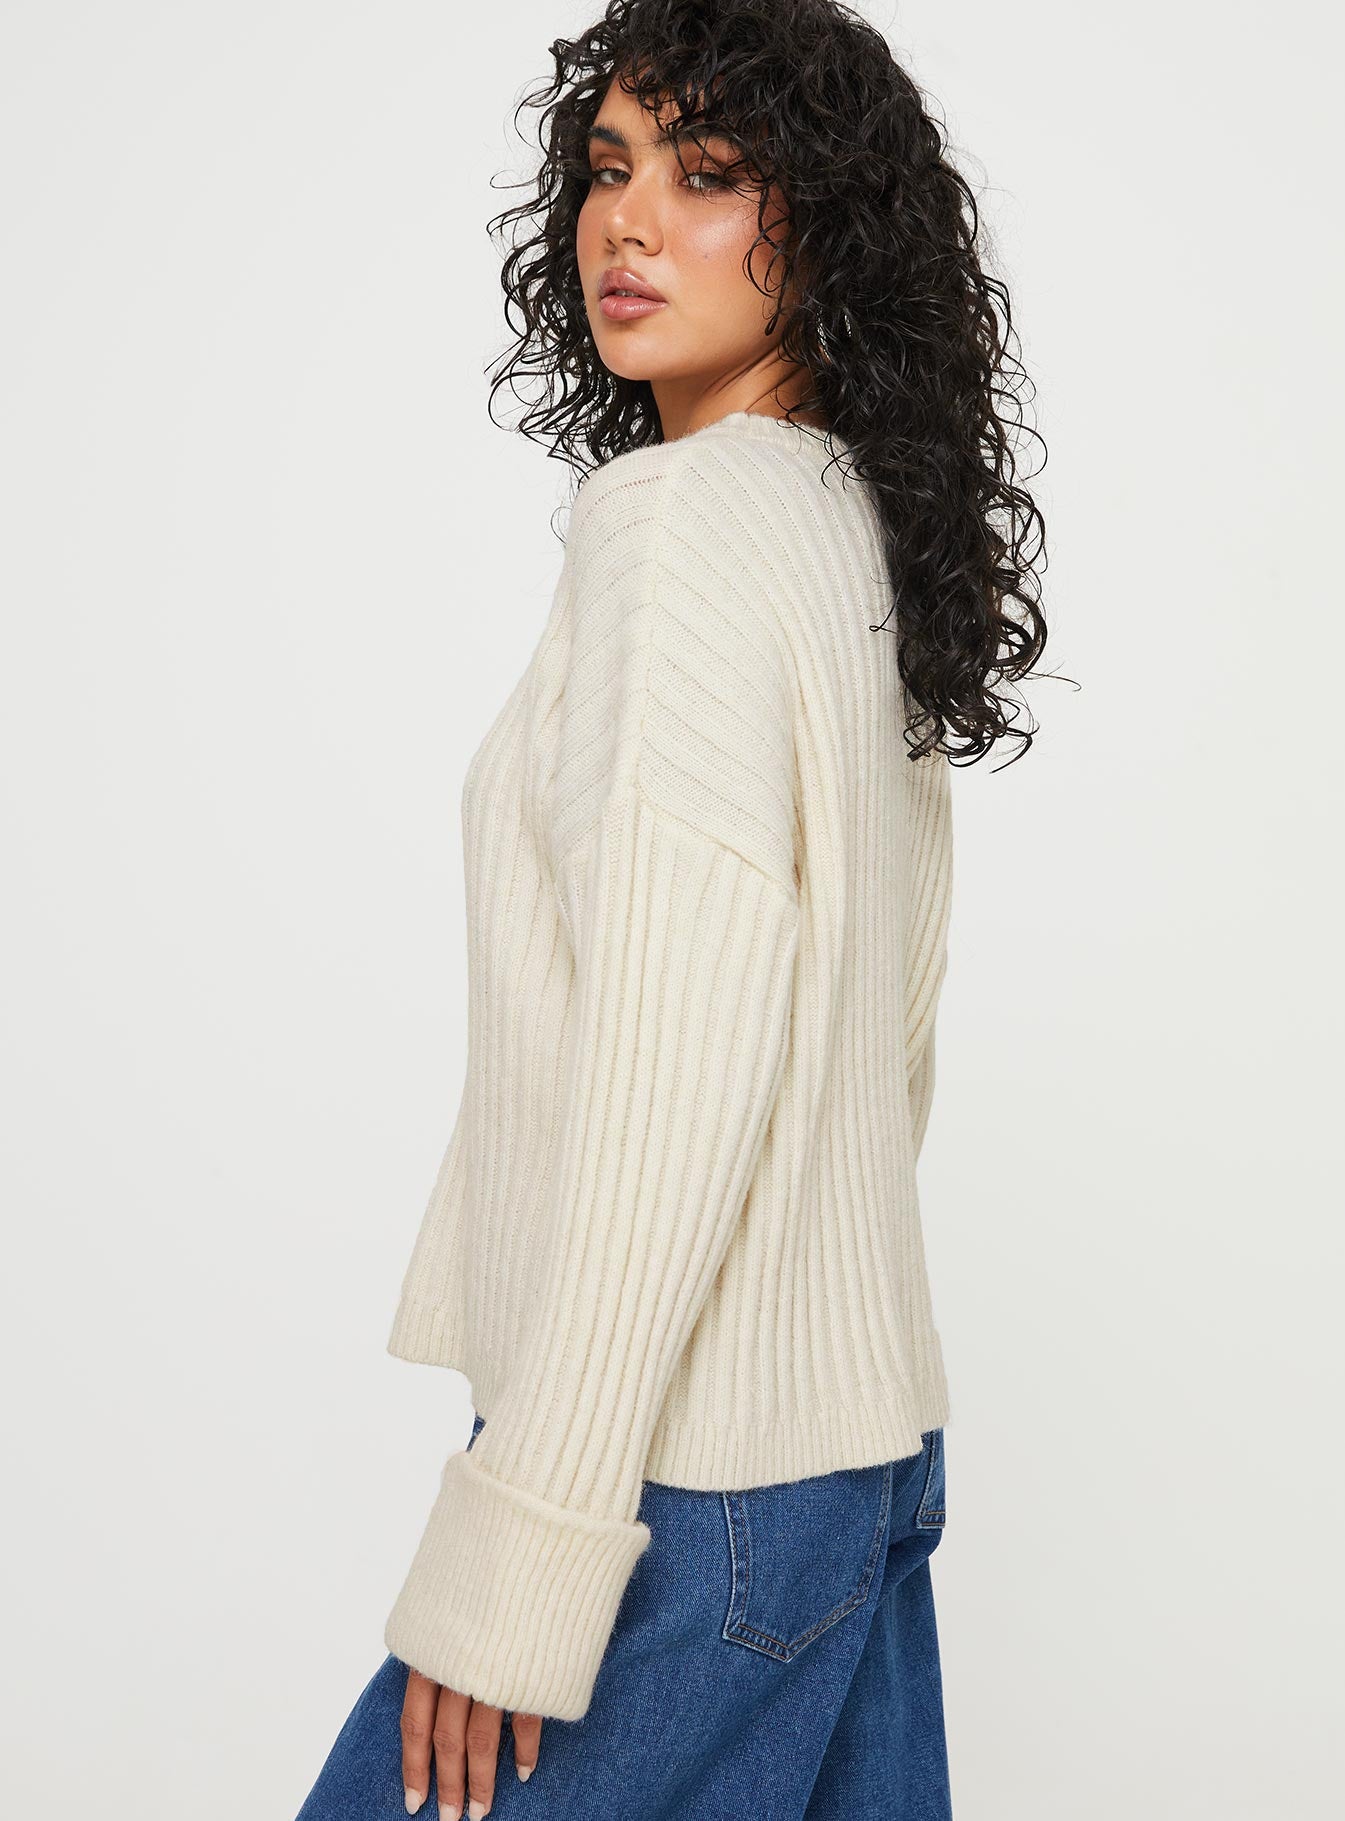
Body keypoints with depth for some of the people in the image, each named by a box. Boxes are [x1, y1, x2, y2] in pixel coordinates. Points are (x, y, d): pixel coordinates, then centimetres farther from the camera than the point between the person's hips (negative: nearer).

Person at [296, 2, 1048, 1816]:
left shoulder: (679, 518, -15)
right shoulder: (873, 535, 12)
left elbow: (678, 1066, -23)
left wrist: (517, 1554, -18)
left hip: (688, 1478, -9)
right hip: (864, 1442, 9)